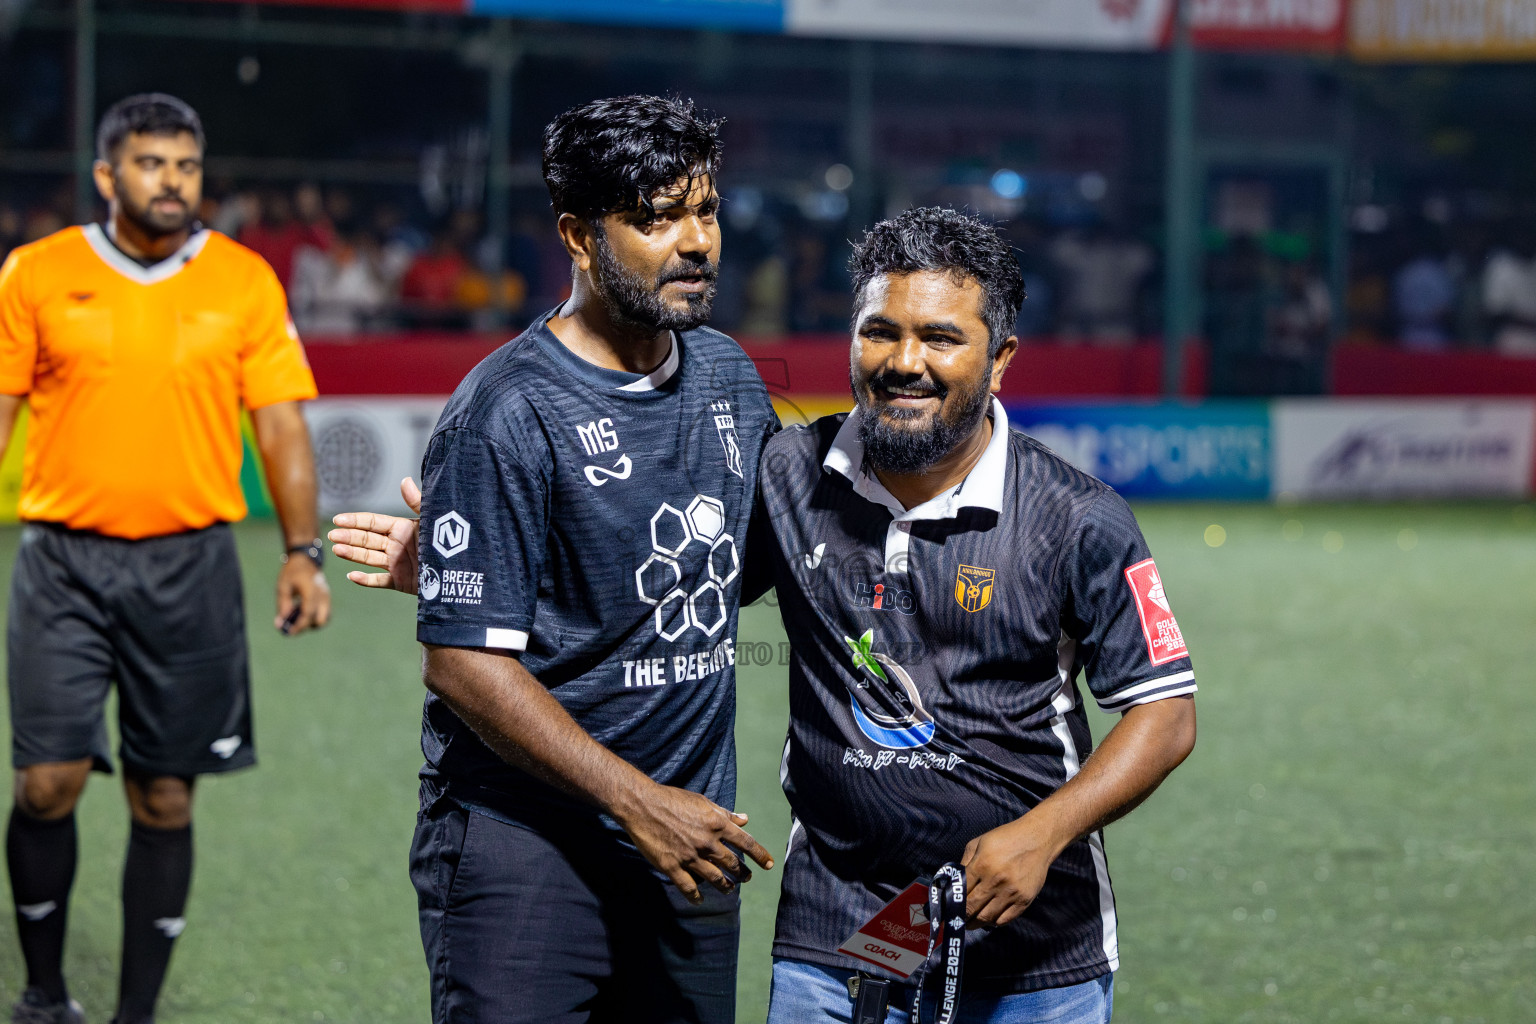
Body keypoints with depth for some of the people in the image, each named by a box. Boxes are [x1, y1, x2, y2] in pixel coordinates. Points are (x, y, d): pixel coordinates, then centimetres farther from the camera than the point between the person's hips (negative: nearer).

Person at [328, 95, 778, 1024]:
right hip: (522, 850, -7)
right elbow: (464, 663, -17)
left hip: (689, 843, 7)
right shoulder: (506, 414, -14)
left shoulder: (730, 376, 9)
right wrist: (638, 801, -19)